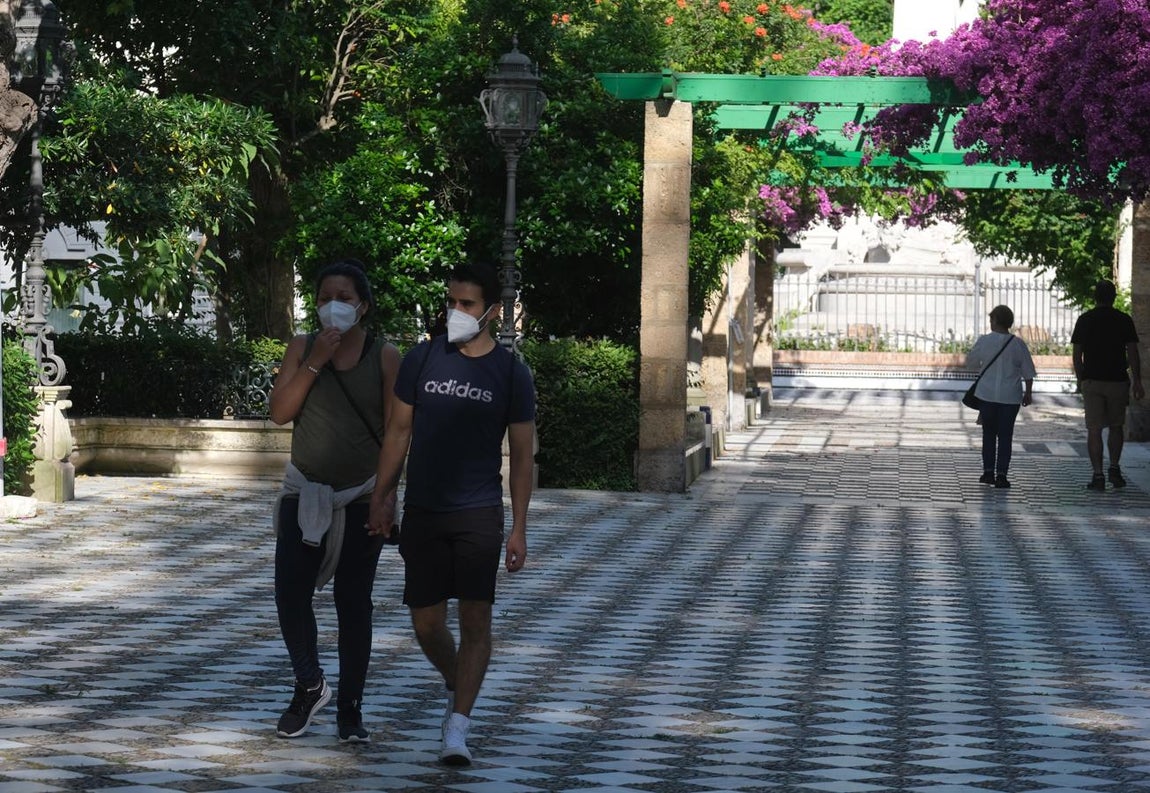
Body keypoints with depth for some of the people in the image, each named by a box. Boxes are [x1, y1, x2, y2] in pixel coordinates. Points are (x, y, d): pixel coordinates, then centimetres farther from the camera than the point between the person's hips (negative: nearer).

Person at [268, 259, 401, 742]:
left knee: (354, 602, 1)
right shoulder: (302, 349, 4)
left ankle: (350, 707, 10)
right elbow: (280, 412, -7)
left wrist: (386, 492, -10)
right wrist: (316, 362, -15)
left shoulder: (384, 356, -1)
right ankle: (310, 687, 18)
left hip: (361, 497, -2)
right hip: (305, 493, 2)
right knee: (291, 595, -5)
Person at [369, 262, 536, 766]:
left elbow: (521, 455, 2)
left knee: (475, 619, -10)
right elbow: (399, 432, 9)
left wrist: (519, 529, -2)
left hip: (479, 515, -2)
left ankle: (457, 728, -9)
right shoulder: (421, 360, 2)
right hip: (422, 514, 2)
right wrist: (379, 499, 4)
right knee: (426, 624, 6)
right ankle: (458, 687, 34)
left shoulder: (510, 374, -1)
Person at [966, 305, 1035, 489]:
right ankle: (1001, 475, 0)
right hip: (1010, 396, 0)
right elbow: (1028, 372, 0)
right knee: (1005, 435, 4)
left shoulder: (984, 341, -5)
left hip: (987, 395, 0)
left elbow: (970, 363, 8)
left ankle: (988, 471, 13)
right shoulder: (1017, 344, -5)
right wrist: (1028, 393, 12)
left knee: (989, 434, 14)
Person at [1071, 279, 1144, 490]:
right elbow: (1133, 354, -3)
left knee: (1094, 429, 1)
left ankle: (1098, 475, -4)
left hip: (1091, 382, 0)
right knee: (1116, 426, 16)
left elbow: (1077, 355, 3)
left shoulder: (1085, 320, 2)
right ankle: (1115, 468, 9)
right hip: (1118, 381, 0)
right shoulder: (1124, 320, -1)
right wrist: (1137, 383, 1)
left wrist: (1080, 380, 14)